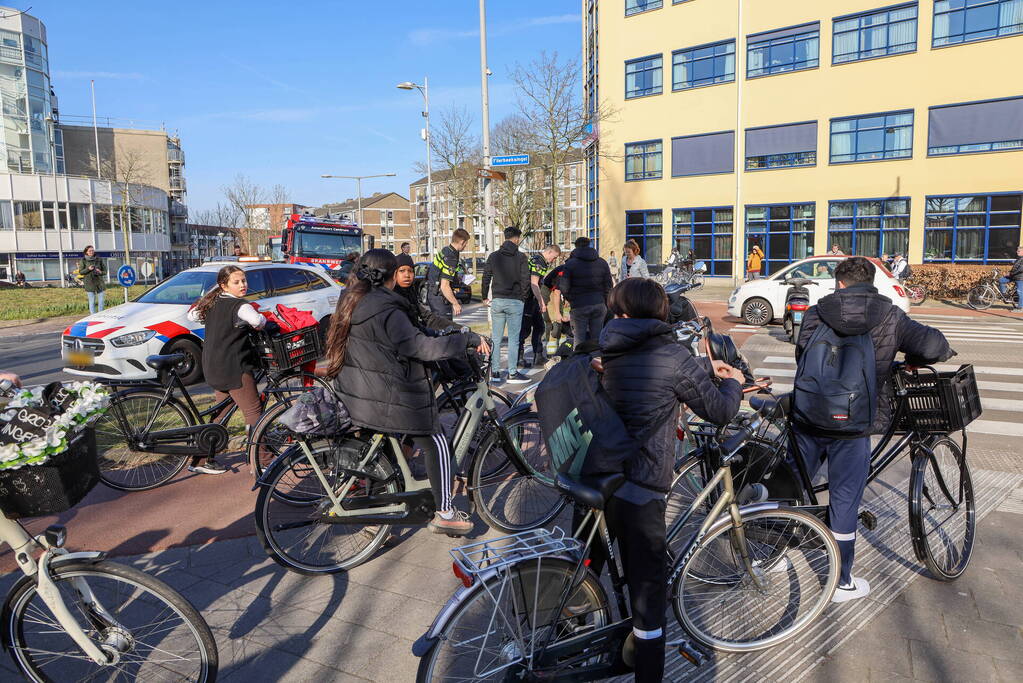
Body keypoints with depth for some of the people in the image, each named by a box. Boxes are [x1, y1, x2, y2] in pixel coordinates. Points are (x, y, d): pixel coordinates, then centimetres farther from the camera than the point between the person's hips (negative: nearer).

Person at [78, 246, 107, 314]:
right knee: (92, 302, -2)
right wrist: (88, 269, -16)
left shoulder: (99, 259, 8)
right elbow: (80, 272, 1)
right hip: (89, 283, -2)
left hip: (99, 282, 2)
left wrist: (100, 272, -10)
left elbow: (105, 271, 12)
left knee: (101, 301, 1)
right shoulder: (83, 260, 3)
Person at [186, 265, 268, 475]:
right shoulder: (240, 306, -14)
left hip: (214, 368, 9)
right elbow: (257, 320, -35)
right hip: (234, 367, -9)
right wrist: (262, 321, -12)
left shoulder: (213, 303, 13)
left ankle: (200, 460, 25)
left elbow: (192, 316, 30)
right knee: (254, 412, -5)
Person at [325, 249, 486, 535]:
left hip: (355, 395, 9)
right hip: (387, 398, -9)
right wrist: (468, 339, -19)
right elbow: (422, 347, -27)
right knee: (436, 443, 5)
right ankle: (445, 514, 11)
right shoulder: (387, 311, -23)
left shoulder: (349, 303, 6)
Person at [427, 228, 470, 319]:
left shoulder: (445, 250, 8)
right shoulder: (451, 258, -22)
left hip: (433, 294, 10)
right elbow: (444, 286, -26)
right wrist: (456, 304, -18)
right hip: (439, 297, -10)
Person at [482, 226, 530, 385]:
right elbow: (525, 280, -5)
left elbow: (486, 278, 7)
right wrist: (523, 297, 8)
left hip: (497, 301, 3)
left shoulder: (493, 256, 6)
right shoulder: (521, 257, -3)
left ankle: (495, 372, 11)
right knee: (513, 339, 1)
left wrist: (485, 297, 16)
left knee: (496, 339, 8)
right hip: (515, 302, -3)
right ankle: (513, 373, 3)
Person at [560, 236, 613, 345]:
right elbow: (608, 287, 8)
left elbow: (564, 288, -8)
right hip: (599, 305, 4)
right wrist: (605, 304, 15)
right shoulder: (603, 263, 9)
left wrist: (570, 300, 10)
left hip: (579, 306, -3)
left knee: (580, 342, 2)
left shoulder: (570, 263, -4)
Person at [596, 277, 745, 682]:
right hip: (640, 488, -6)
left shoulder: (605, 353, 5)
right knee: (647, 591, 8)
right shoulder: (672, 357, -12)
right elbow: (721, 411, -4)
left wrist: (704, 371, 25)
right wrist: (734, 382, 16)